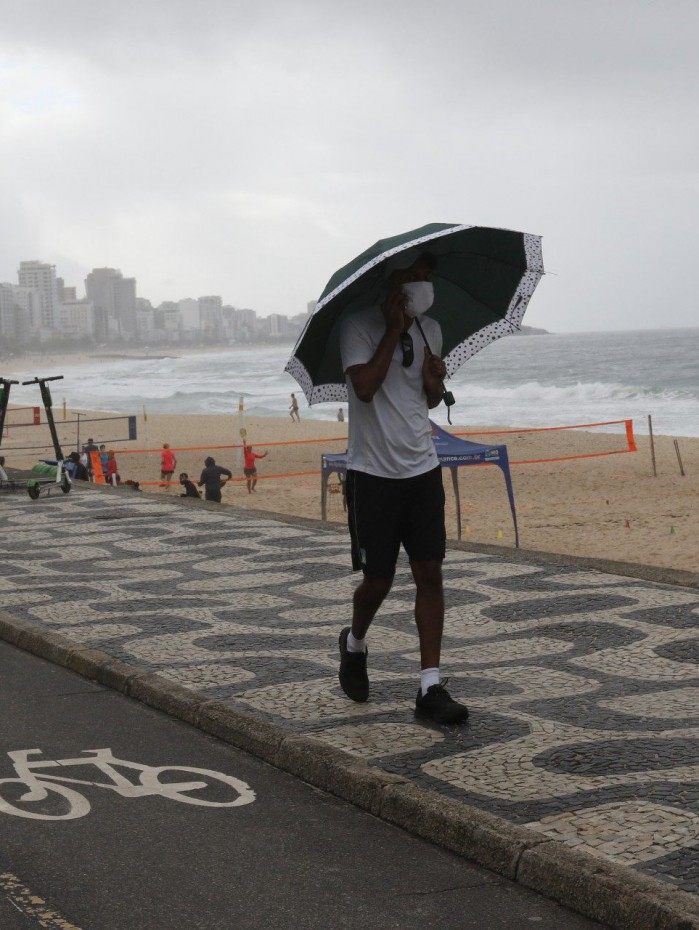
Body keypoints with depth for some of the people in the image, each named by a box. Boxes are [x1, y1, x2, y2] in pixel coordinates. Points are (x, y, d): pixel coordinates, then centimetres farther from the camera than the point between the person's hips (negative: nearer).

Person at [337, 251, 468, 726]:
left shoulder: (430, 329, 10)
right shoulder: (359, 326, -8)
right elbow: (365, 387, -22)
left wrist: (436, 379, -4)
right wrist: (394, 330, -18)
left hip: (423, 468, 5)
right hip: (374, 472, -5)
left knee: (430, 572, -2)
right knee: (379, 579, 1)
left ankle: (431, 687, 1)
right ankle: (354, 643, 34)